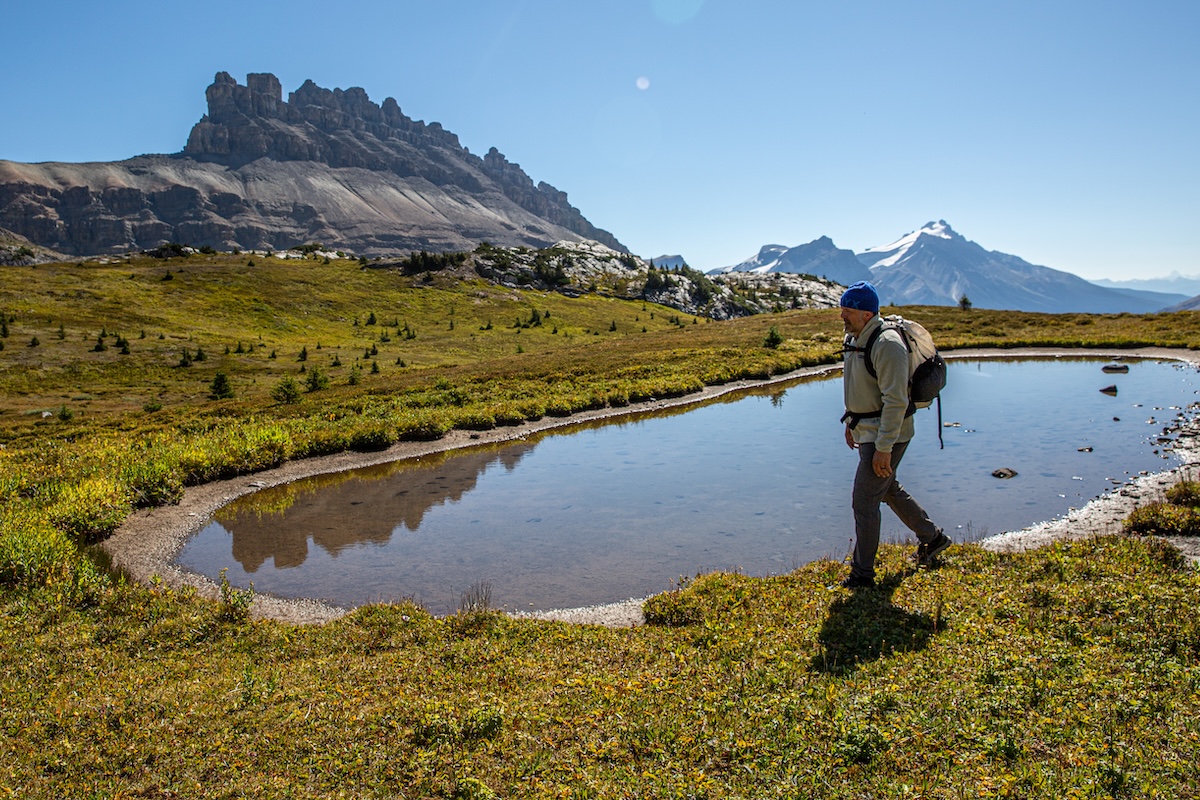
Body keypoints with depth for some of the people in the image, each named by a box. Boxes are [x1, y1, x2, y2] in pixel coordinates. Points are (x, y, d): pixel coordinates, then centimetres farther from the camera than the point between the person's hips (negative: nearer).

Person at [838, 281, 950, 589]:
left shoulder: (887, 344, -23)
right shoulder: (853, 338, 7)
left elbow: (895, 401, -26)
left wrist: (884, 447, -26)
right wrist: (850, 421, 23)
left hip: (887, 434, -10)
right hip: (867, 430, 10)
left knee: (864, 502, -5)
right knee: (889, 490, 23)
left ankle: (862, 574, 7)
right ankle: (932, 537, 43)